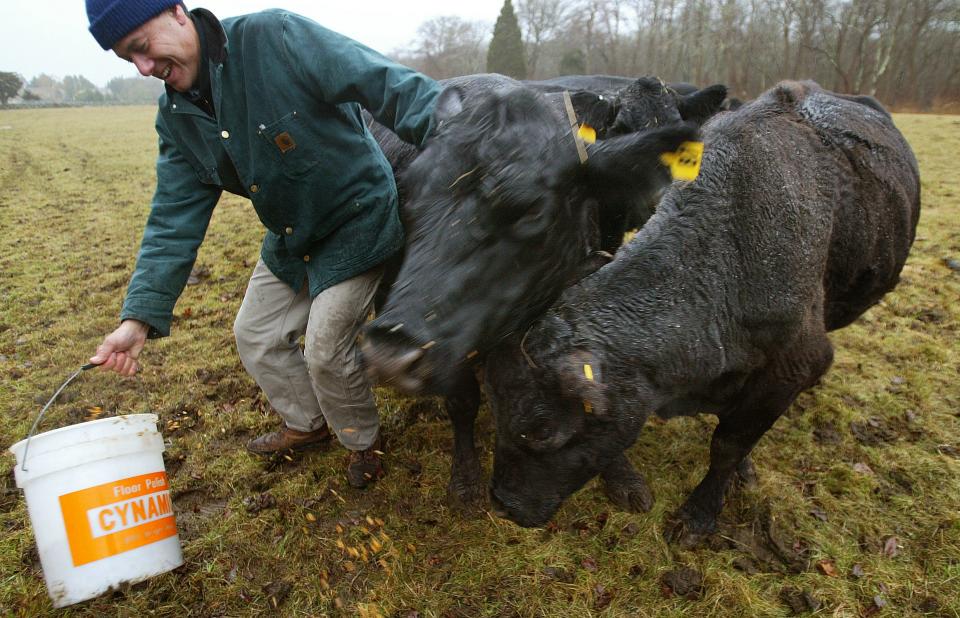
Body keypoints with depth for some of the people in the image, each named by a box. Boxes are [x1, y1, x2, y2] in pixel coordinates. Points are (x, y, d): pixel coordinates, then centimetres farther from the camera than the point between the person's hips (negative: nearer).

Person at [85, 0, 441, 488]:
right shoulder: (177, 119, 0)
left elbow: (387, 87, -27)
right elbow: (174, 221, -1)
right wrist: (139, 317, -8)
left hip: (357, 222, -7)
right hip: (290, 241, 8)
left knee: (326, 348, -9)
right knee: (256, 335, 14)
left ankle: (363, 441, 22)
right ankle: (308, 424, 40)